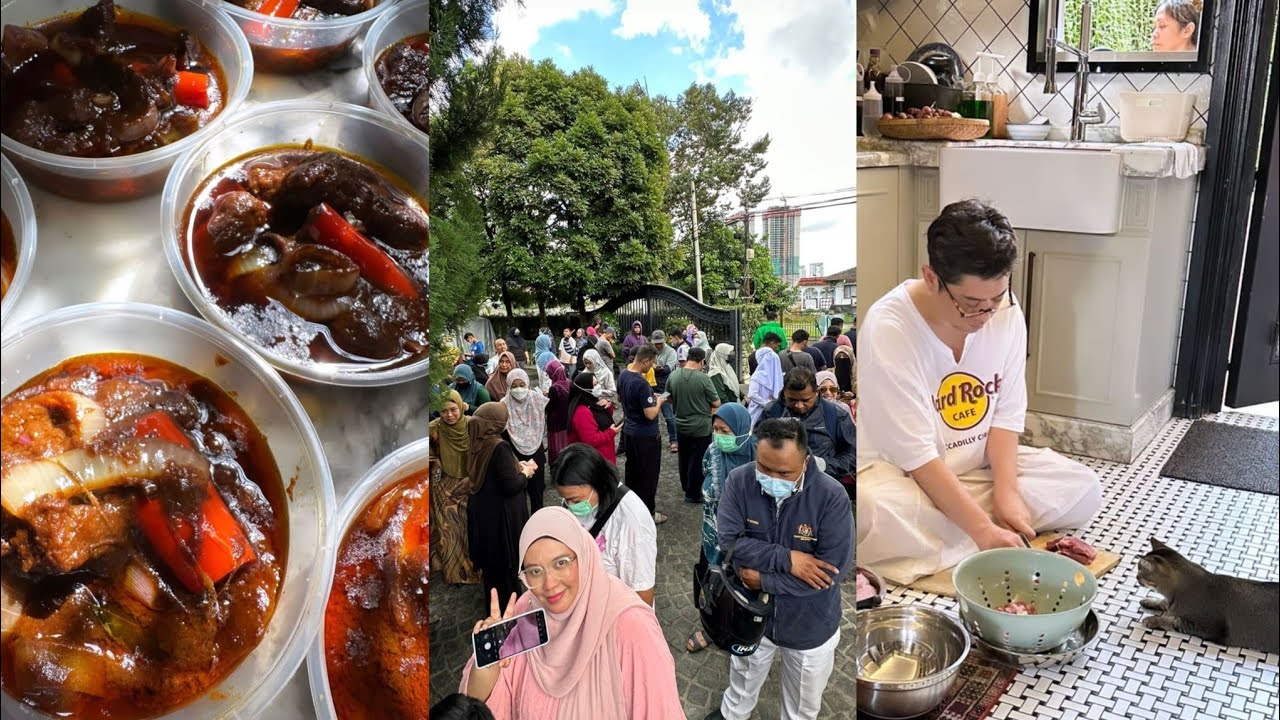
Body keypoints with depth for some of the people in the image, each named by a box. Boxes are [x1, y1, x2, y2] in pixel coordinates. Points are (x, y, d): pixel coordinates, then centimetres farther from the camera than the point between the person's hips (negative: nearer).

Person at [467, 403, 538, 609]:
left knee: (490, 560, 23)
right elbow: (511, 486, -25)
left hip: (481, 511, 8)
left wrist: (517, 466, 7)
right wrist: (525, 472, -7)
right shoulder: (500, 447, -25)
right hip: (500, 515, -8)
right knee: (505, 561, 10)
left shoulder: (478, 442, -2)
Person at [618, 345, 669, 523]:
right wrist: (658, 402, -7)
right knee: (648, 475, 5)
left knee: (632, 471, 20)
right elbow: (650, 414, -27)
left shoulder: (623, 375, 0)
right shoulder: (642, 383, -28)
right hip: (646, 435, -9)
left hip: (629, 431, 9)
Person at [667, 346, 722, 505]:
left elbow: (668, 399, 7)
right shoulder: (703, 378, -21)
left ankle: (686, 486, 40)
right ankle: (693, 494, 16)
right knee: (698, 461, 7)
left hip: (681, 425, 5)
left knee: (684, 457, 22)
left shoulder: (673, 376, -7)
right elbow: (716, 403, -13)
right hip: (701, 427, -5)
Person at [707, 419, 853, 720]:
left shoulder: (832, 497, -27)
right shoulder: (739, 481, -20)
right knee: (743, 682, 31)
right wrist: (786, 558, -32)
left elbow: (835, 569, -29)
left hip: (810, 626, -2)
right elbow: (729, 540, -23)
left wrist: (763, 578, -25)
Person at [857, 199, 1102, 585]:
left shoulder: (1006, 312, -9)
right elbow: (917, 455, -26)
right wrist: (983, 530, -29)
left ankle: (931, 543, -12)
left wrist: (1006, 491, -18)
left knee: (1083, 490, -10)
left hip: (979, 466, 6)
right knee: (870, 509, -37)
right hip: (900, 473, -6)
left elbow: (1007, 415, -3)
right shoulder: (888, 329, -26)